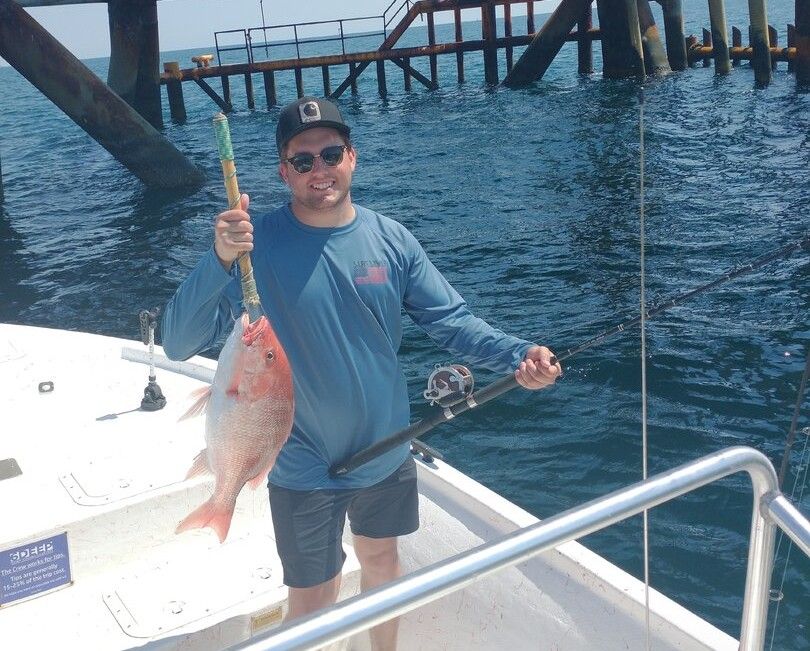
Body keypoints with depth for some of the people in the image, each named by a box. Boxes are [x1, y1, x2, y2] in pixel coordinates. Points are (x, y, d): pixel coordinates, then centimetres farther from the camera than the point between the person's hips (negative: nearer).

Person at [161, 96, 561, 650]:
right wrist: (220, 262, -39)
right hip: (304, 469, -4)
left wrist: (516, 355, -22)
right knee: (313, 599, 11)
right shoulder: (257, 245, -17)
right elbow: (179, 343, -23)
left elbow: (452, 320, -4)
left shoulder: (391, 239, -7)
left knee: (381, 558, 26)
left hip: (386, 452, 4)